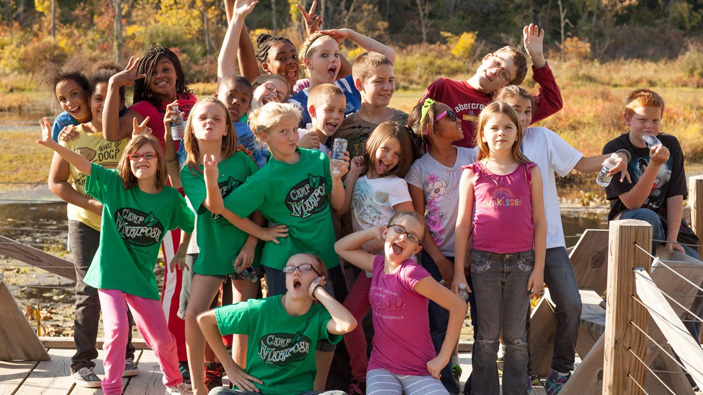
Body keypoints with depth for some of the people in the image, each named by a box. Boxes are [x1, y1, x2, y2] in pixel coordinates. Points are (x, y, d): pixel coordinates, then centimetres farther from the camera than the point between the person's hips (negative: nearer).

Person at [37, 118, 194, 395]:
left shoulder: (170, 198, -4)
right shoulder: (115, 184, -8)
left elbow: (190, 223, 12)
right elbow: (83, 164, -18)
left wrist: (182, 252, 10)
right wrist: (53, 145, -30)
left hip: (142, 276, 2)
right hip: (110, 273, -2)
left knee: (162, 339, 6)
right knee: (117, 329, -18)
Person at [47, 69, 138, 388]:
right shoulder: (72, 136, -5)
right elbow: (56, 183, -4)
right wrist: (92, 205, -14)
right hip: (85, 224, -2)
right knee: (89, 292, -3)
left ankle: (123, 355, 25)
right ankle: (82, 364, 6)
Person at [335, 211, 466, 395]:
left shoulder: (411, 273, -16)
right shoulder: (379, 264, 3)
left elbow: (458, 306, -14)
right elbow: (341, 247, 18)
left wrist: (443, 357, -11)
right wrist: (374, 231, 2)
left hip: (420, 372, -3)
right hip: (381, 368, 3)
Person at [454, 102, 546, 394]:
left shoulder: (530, 172, 4)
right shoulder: (472, 174, 3)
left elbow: (539, 222, 5)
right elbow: (462, 224, 4)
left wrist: (538, 268, 0)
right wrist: (458, 271, 1)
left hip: (521, 261, 0)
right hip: (484, 261, 0)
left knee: (516, 338, 7)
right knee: (486, 339, 6)